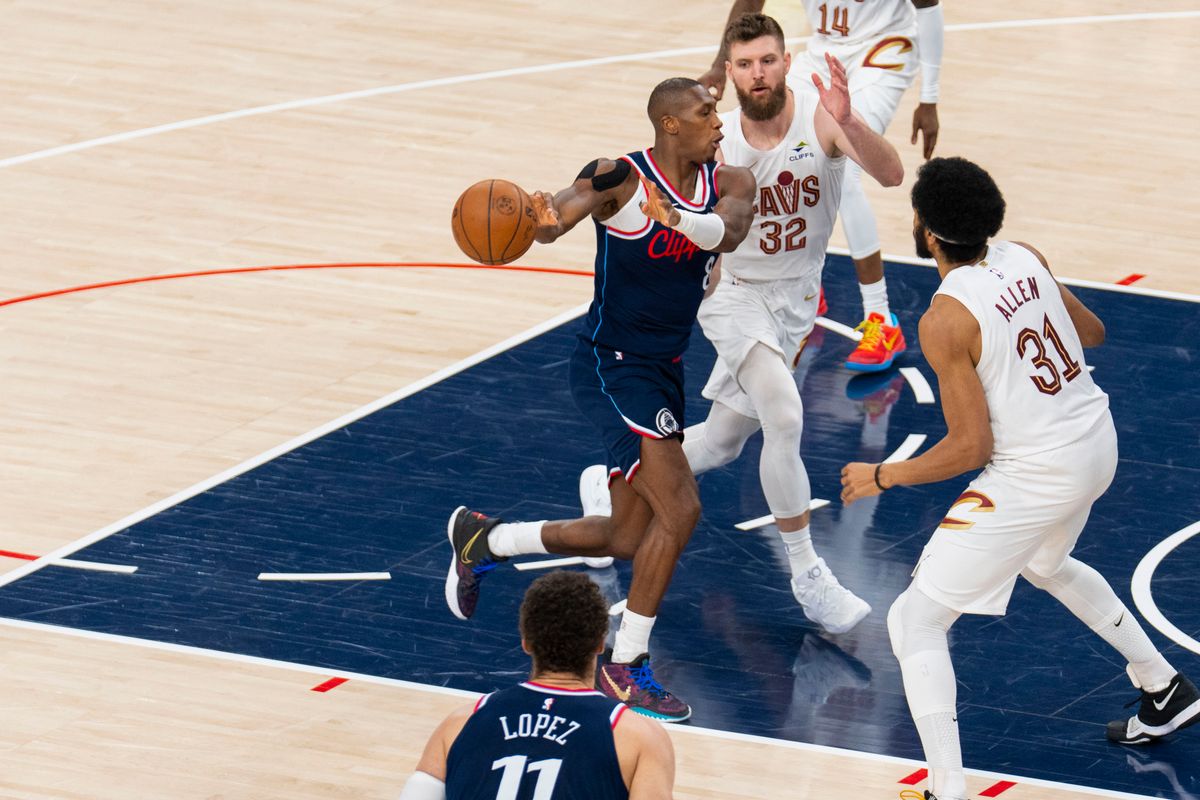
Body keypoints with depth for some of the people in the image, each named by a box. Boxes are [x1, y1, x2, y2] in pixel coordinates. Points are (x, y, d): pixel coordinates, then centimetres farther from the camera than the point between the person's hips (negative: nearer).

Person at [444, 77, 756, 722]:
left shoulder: (727, 184, 0)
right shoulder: (621, 179, -15)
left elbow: (728, 231, -22)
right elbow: (565, 207, -33)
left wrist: (674, 217, -43)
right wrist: (544, 221, -58)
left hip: (665, 372, 7)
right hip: (612, 367, -7)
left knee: (628, 539, 14)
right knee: (679, 508, -19)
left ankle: (481, 540, 34)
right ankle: (624, 666, -7)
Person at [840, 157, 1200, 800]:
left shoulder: (945, 321, -21)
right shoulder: (1026, 260, -1)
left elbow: (971, 447, -19)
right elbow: (1092, 332, 16)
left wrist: (881, 477, -7)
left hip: (1036, 476, -8)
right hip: (1098, 442, 8)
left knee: (915, 621, 0)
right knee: (1043, 563, 40)